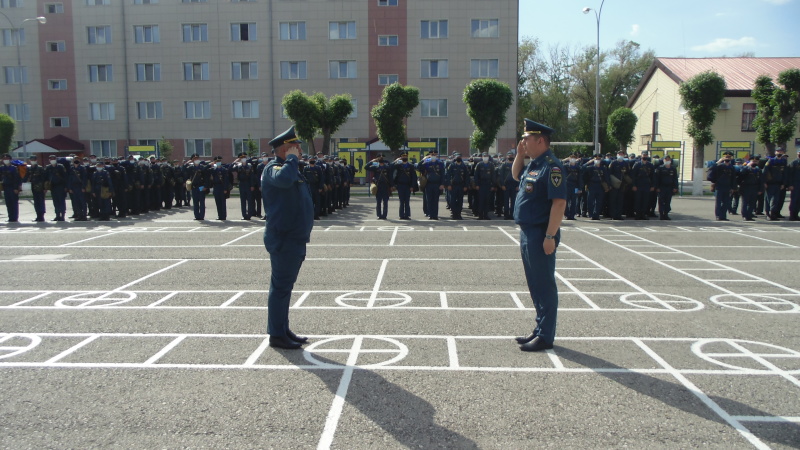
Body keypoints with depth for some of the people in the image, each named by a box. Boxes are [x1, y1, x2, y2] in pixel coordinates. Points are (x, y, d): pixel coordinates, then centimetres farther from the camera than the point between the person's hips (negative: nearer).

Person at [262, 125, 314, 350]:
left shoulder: (290, 169, 18)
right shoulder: (273, 169, -14)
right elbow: (284, 179, -39)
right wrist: (292, 159, -22)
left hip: (295, 239, 10)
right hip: (284, 240, -10)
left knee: (285, 286, 15)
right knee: (281, 287, -3)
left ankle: (284, 330, 25)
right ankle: (276, 335, 5)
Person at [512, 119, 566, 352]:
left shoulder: (551, 166, -17)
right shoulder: (533, 164, 12)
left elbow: (559, 203, -23)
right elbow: (516, 176, 33)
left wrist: (550, 236, -25)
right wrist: (519, 155, 15)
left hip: (540, 236, -10)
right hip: (527, 232, 10)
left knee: (544, 286, 0)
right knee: (535, 285, 17)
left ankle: (545, 337, 9)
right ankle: (540, 329, 28)